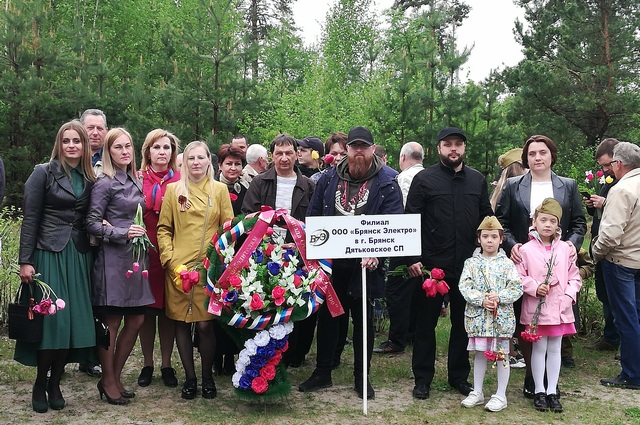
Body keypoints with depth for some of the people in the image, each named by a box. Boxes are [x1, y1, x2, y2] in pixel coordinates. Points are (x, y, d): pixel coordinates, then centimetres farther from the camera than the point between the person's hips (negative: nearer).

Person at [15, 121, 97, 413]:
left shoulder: (89, 179, 11)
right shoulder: (43, 173, -1)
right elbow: (30, 219, -5)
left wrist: (91, 255, 4)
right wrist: (25, 261, -11)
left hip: (79, 256, 4)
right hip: (49, 254, -4)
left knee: (75, 320, 1)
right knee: (51, 321, -6)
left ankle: (55, 384, 14)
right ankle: (40, 385, 11)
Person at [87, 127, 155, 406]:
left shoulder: (135, 181, 14)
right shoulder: (104, 183, -7)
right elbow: (92, 224, -10)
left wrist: (140, 235, 7)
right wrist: (123, 233, -17)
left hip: (135, 256, 7)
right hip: (113, 257, -7)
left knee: (136, 320, 8)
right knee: (112, 322, 0)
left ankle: (116, 377, 22)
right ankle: (108, 381, 14)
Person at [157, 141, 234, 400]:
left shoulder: (220, 189, 8)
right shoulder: (173, 190, 8)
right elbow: (163, 228, 7)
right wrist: (169, 260, -4)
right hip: (179, 268, 1)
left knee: (205, 324, -2)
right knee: (182, 323, 5)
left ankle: (207, 377, 17)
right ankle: (189, 377, 19)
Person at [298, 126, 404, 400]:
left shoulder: (386, 183, -4)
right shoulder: (329, 179, 5)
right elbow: (313, 217, 9)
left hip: (365, 263, -3)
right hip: (329, 261, 3)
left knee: (363, 318, 10)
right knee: (327, 315, 12)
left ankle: (362, 377, 23)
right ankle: (322, 372, 26)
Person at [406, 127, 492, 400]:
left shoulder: (478, 180, 8)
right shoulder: (424, 179, -3)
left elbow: (486, 218, 12)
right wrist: (412, 258, -10)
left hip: (467, 265, 3)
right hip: (431, 264, -3)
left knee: (463, 321, 12)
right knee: (426, 322, 7)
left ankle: (459, 375, 26)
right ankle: (423, 378, 19)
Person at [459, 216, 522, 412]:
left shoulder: (507, 264, -1)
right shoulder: (471, 263, 1)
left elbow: (517, 288, -6)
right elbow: (464, 287, -6)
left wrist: (499, 297, -19)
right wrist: (481, 301, -17)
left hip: (502, 316, -1)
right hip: (478, 316, 1)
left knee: (502, 354, 5)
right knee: (480, 353, 12)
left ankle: (501, 395, 16)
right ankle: (477, 392, 24)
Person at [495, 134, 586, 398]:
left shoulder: (568, 186, 12)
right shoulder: (512, 186, 7)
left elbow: (579, 223, 12)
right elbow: (501, 221, 5)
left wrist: (573, 242, -7)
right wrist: (511, 244, -11)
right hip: (522, 261, -1)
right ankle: (531, 374, 17)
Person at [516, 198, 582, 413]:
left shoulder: (565, 249, 3)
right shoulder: (526, 250, -6)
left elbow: (574, 276, 7)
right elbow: (518, 277, -5)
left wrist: (569, 295, -6)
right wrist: (534, 288, -18)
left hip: (560, 308, 3)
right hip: (536, 308, -3)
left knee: (554, 349, 11)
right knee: (539, 348, 6)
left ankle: (552, 391, 20)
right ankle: (539, 391, 17)